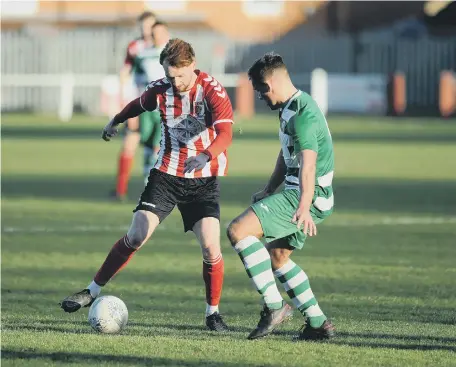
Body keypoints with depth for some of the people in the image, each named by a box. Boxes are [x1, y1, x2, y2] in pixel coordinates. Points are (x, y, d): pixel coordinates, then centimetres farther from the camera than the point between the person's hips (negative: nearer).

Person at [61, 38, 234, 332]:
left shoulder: (212, 91, -16)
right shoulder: (161, 89, -3)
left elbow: (225, 133, -31)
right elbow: (139, 105, 22)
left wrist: (206, 156, -50)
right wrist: (116, 121, 38)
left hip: (203, 180, -3)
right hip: (166, 174, 3)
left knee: (211, 247, -15)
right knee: (135, 237, -7)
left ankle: (213, 312, 4)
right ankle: (93, 291, 6)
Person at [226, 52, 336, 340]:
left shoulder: (301, 113, -19)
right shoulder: (291, 108, 14)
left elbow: (308, 163, -31)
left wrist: (303, 208, -41)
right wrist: (269, 192, 35)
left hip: (309, 196, -11)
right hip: (295, 194, 11)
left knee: (238, 230, -19)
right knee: (276, 256, 21)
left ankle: (274, 306, -18)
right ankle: (318, 323, 22)